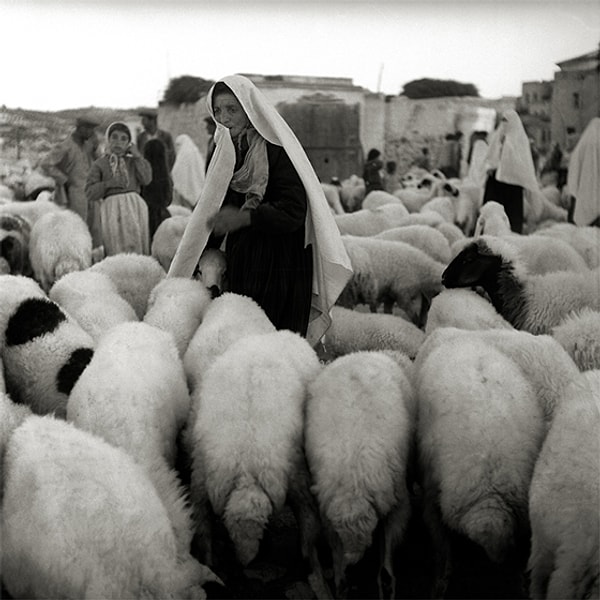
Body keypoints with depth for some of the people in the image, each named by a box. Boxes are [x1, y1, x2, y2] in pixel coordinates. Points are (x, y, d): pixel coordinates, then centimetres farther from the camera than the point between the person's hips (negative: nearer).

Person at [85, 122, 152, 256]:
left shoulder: (133, 162, 19)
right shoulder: (99, 164, 12)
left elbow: (146, 179, 1)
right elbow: (90, 193, 4)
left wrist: (137, 156, 4)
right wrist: (108, 184, -10)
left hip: (134, 206, 2)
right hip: (112, 208, -2)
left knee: (136, 248, -7)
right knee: (116, 250, -9)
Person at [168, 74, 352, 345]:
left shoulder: (276, 149, -10)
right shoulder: (225, 150, 11)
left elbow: (294, 211, -17)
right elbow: (213, 208, 15)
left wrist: (246, 217, -29)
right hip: (240, 262, 6)